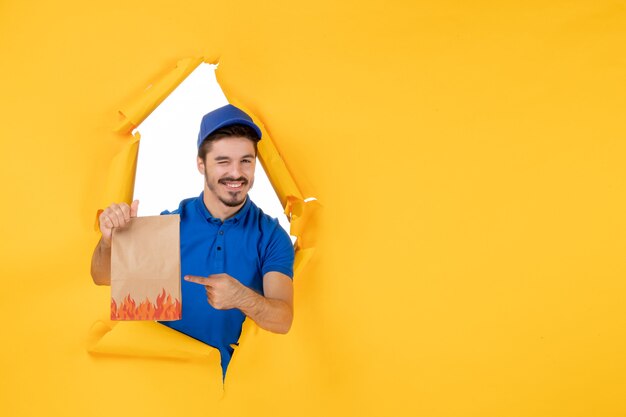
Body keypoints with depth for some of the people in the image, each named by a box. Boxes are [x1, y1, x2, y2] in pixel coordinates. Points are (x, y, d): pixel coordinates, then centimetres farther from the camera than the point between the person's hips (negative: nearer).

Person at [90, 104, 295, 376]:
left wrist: (242, 298, -33)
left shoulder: (271, 236, -3)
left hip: (234, 375, 0)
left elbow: (283, 320, -12)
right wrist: (109, 240, -22)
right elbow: (104, 278, 0)